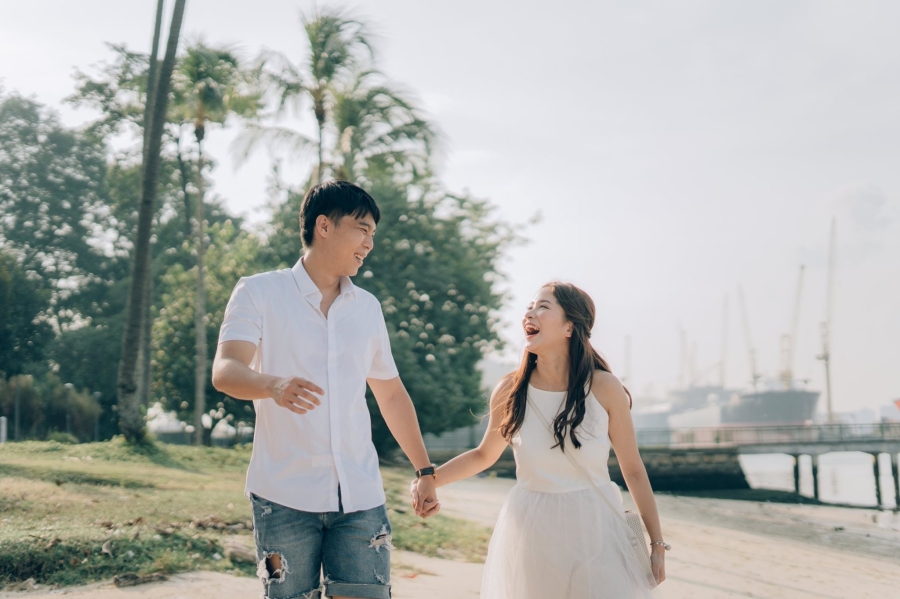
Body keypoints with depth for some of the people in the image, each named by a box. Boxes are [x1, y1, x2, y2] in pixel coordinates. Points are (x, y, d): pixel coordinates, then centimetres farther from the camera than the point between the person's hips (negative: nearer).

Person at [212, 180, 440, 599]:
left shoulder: (368, 307, 14)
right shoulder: (258, 293, 0)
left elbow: (392, 395, 22)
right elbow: (224, 371, -15)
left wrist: (425, 471, 19)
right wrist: (275, 385, -36)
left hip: (360, 496, 3)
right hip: (285, 496, -3)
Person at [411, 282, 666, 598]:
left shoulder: (605, 388, -10)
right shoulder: (510, 391, -6)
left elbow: (633, 470, -1)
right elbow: (484, 455, 12)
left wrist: (657, 542, 3)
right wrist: (429, 479, -1)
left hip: (595, 530, -1)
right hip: (531, 533, 1)